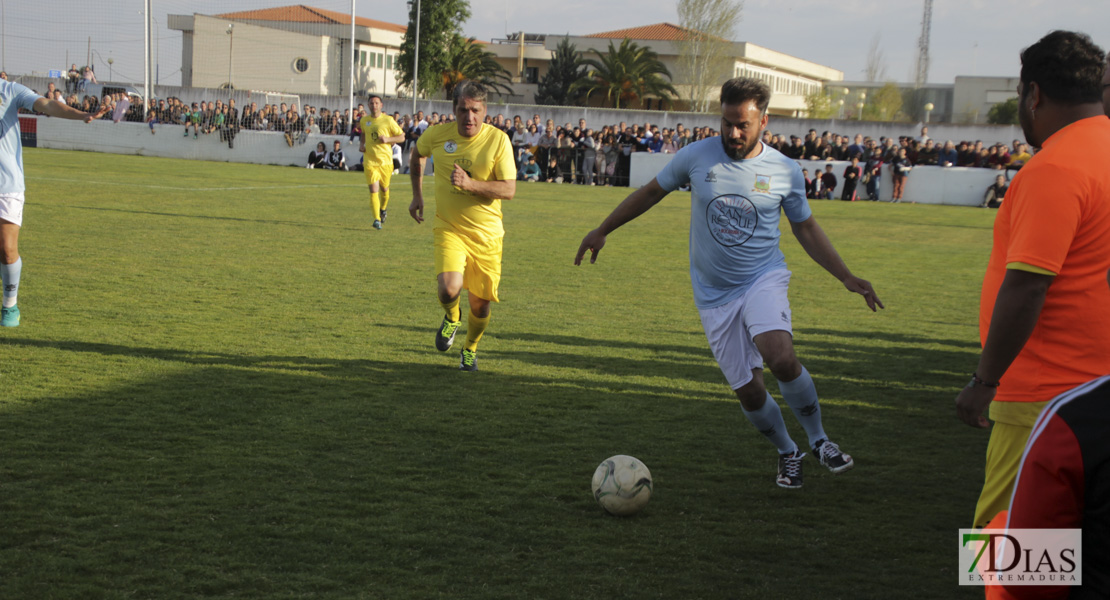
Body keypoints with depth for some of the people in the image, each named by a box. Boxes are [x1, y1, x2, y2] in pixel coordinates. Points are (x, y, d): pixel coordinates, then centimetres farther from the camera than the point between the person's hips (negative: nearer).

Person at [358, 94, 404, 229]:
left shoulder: (388, 120, -5)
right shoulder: (364, 121, 5)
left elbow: (402, 137, -2)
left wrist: (388, 139, -18)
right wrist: (361, 145, 7)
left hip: (385, 160, -1)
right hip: (370, 161, 1)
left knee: (384, 189, 14)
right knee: (373, 190, -12)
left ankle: (383, 209, 44)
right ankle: (376, 220, -14)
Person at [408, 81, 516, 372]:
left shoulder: (498, 139, -12)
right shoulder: (437, 134, -7)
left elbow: (509, 189, -15)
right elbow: (417, 153, 17)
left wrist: (470, 184, -27)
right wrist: (417, 195, 16)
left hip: (486, 233, 0)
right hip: (449, 227, 0)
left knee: (480, 304, 7)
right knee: (449, 289, -24)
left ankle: (470, 350, 38)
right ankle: (451, 318, 13)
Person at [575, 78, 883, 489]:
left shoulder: (785, 172, -3)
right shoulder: (696, 157, -5)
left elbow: (805, 228, 10)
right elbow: (650, 192, 10)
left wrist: (847, 278, 6)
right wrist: (602, 231, 14)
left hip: (764, 279, -1)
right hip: (715, 293, 1)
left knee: (781, 358, -28)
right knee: (748, 391, -1)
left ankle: (818, 440, -4)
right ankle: (787, 454, 26)